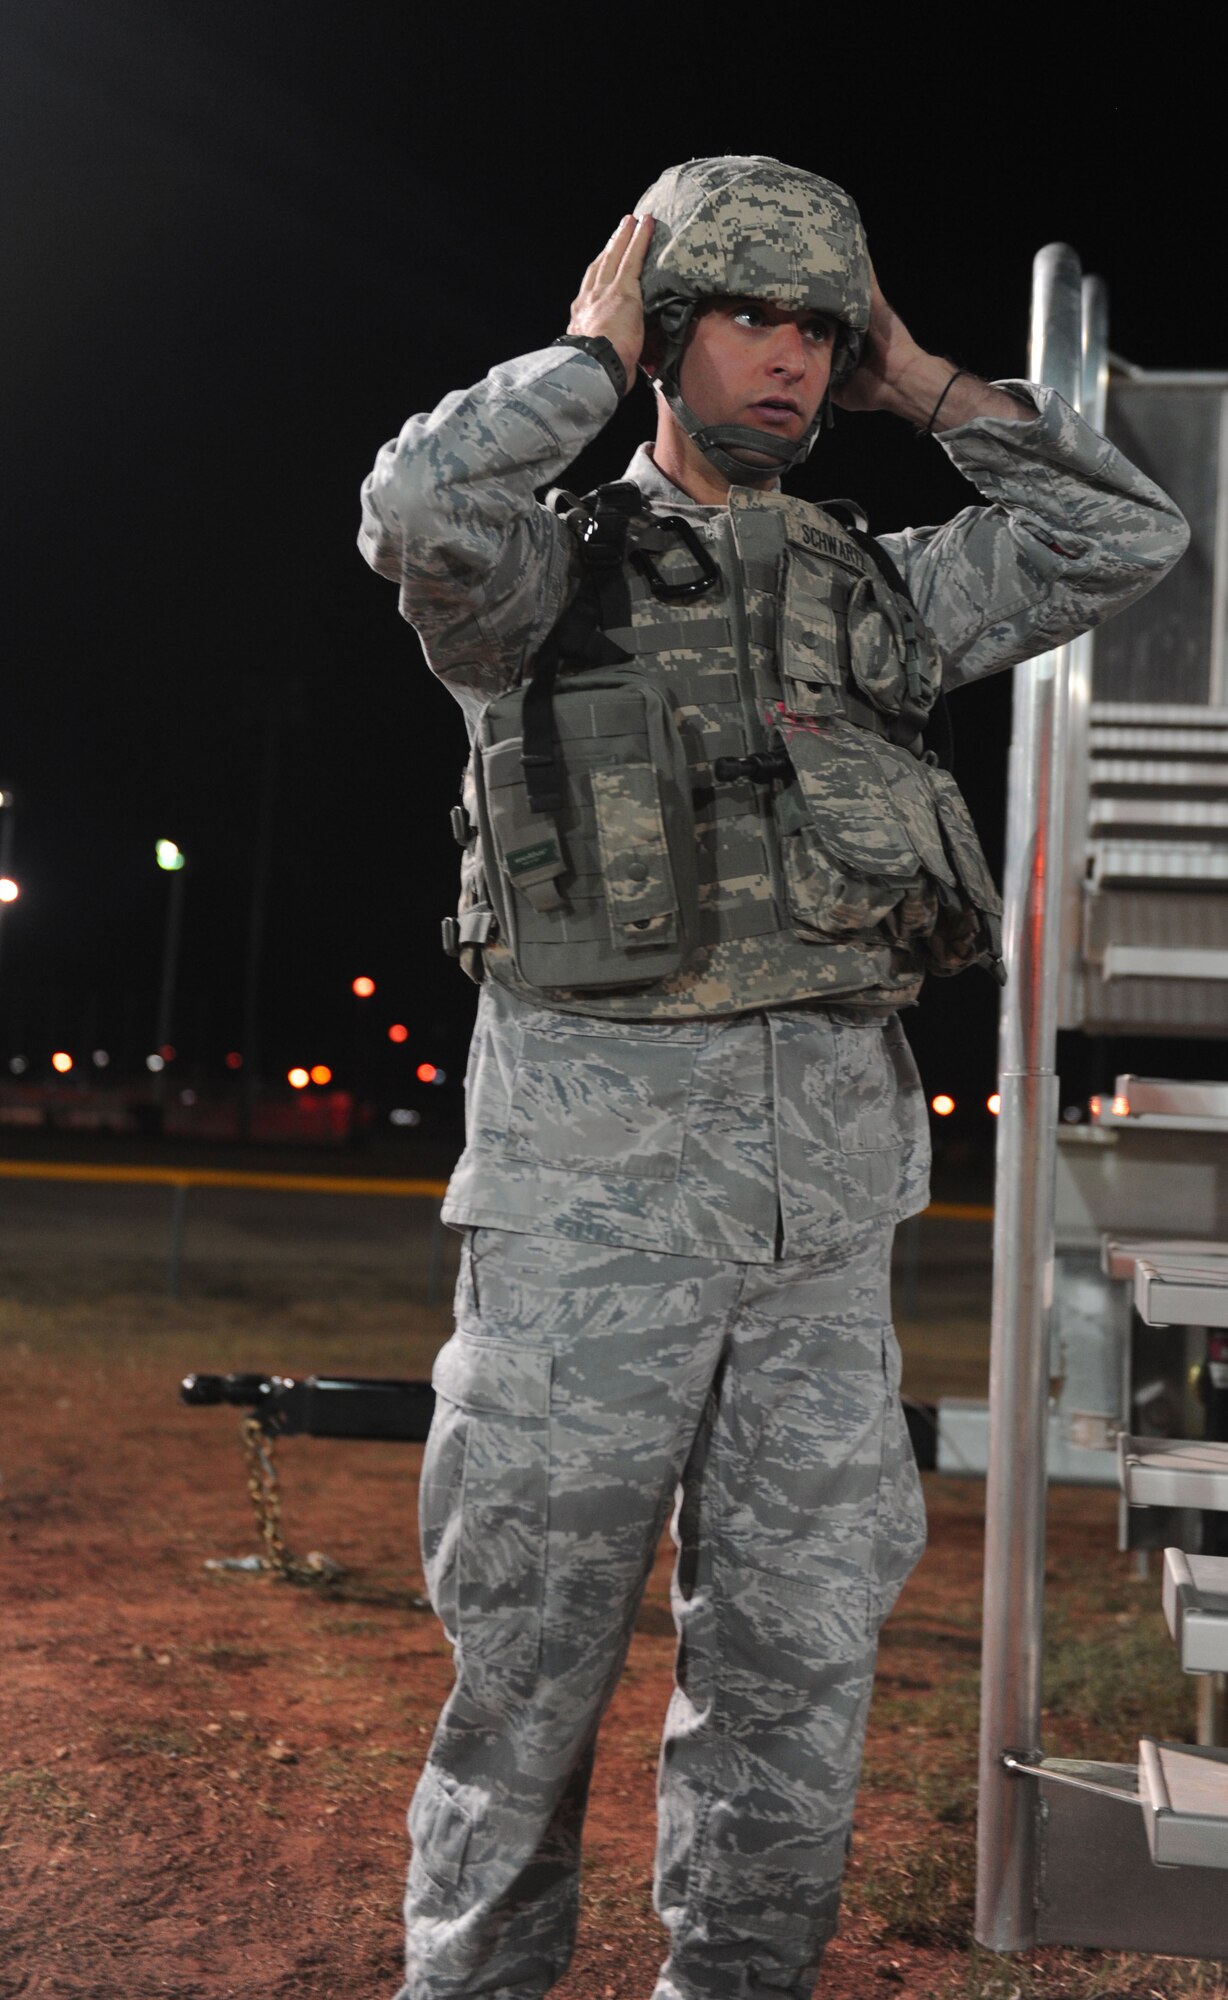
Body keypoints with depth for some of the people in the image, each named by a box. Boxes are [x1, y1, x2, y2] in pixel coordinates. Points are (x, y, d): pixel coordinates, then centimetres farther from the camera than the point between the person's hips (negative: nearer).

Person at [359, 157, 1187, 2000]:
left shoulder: (878, 586, 17)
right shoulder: (552, 570, 5)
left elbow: (1130, 534, 14)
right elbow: (420, 513, -18)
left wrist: (926, 387, 14)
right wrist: (589, 353, -2)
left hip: (829, 1164, 4)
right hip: (597, 1157, -4)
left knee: (799, 1647, 9)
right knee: (534, 1638, 3)